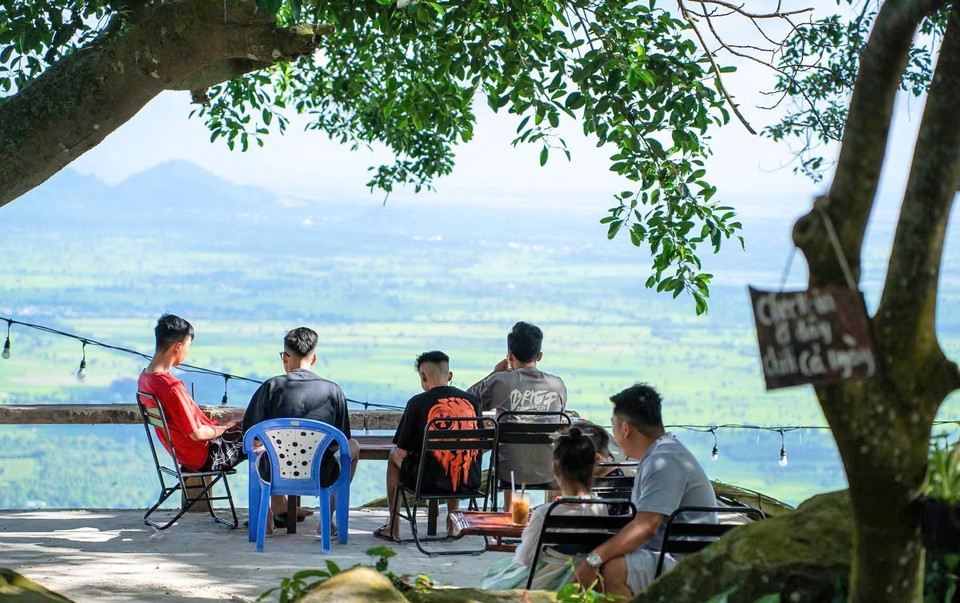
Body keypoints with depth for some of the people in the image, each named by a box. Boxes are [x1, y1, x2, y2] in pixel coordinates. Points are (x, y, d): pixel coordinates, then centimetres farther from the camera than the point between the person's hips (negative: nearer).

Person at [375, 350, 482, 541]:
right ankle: (452, 523, 37)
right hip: (469, 482, 4)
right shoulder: (471, 400, 3)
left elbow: (402, 452, -3)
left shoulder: (417, 403, -7)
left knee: (394, 456, 28)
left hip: (429, 482, -4)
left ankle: (393, 528, 31)